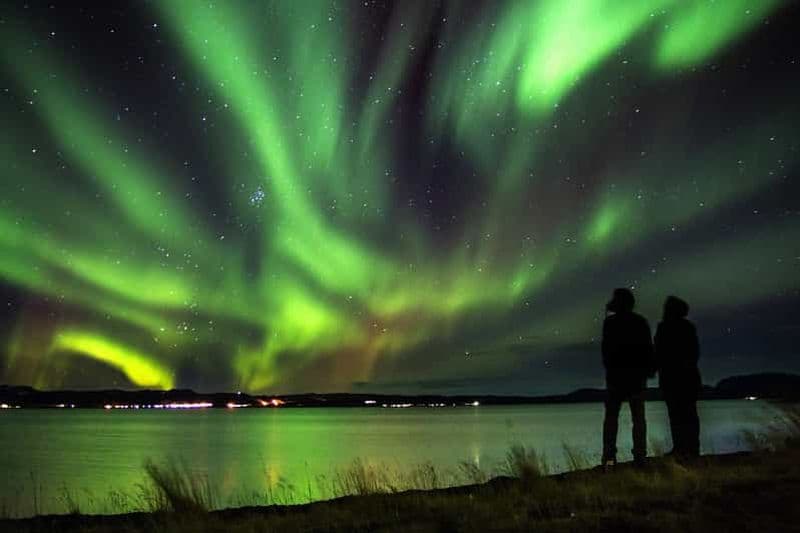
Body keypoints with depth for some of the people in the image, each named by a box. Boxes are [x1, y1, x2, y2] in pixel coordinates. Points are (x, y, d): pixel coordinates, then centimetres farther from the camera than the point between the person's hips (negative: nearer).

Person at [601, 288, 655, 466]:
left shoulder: (610, 322, -7)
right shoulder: (641, 322, 3)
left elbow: (606, 348, -8)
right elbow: (648, 348, 5)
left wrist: (608, 366, 5)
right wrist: (650, 369, 14)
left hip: (616, 375, -2)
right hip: (637, 375, 3)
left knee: (611, 416, 3)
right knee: (638, 417, 7)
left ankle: (609, 456, -3)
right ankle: (639, 455, 2)